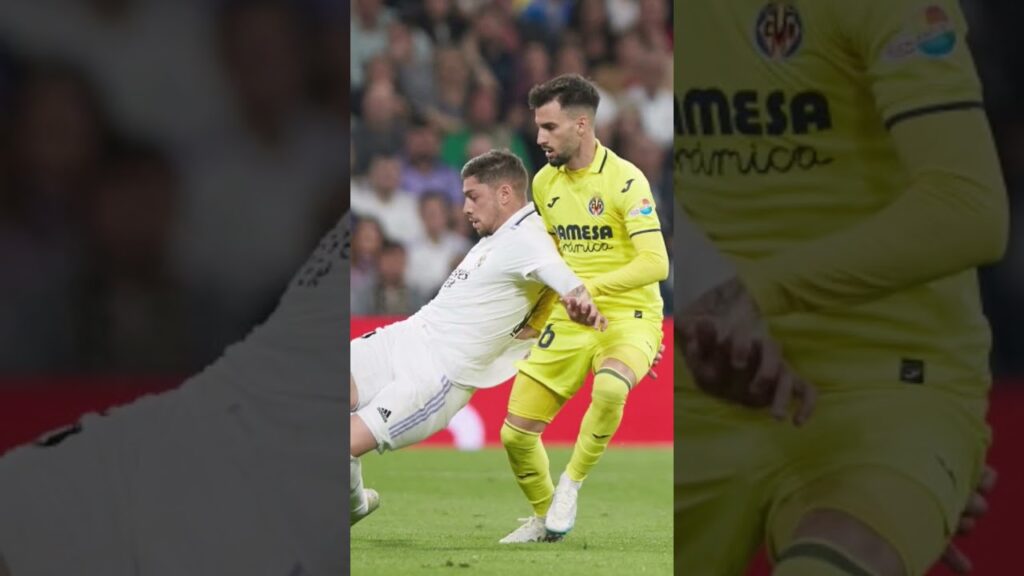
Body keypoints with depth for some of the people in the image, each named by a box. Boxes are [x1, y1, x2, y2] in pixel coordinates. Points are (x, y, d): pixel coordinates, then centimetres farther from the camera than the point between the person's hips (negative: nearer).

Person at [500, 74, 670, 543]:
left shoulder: (624, 180, -15)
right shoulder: (544, 182, 6)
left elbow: (655, 263, -23)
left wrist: (590, 288, -30)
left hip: (628, 316, -6)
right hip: (568, 324, 6)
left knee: (610, 388, -39)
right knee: (516, 434, -1)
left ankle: (571, 483, -15)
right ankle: (545, 519, 25)